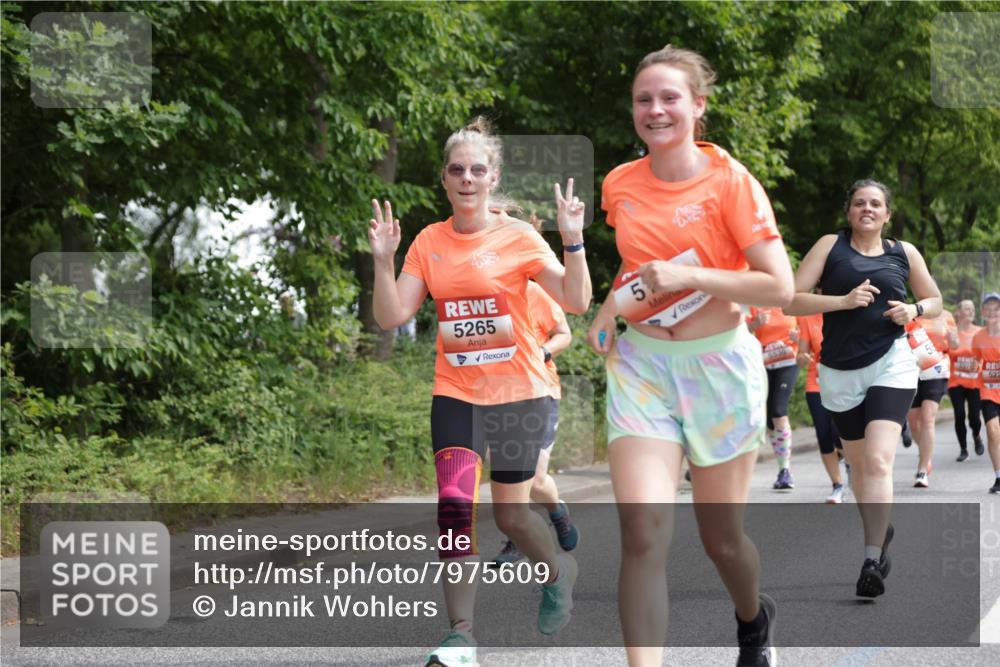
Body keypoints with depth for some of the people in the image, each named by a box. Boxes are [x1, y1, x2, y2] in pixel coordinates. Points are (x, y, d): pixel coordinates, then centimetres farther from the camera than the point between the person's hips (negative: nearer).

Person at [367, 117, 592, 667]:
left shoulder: (518, 237, -5)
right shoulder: (429, 242, 3)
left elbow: (575, 302, -11)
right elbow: (391, 317, -2)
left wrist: (573, 241, -23)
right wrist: (382, 259, -13)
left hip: (518, 393, -2)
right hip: (456, 394, 2)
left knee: (510, 515, 5)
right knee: (454, 506, -13)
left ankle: (559, 570, 39)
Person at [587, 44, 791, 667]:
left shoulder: (730, 181, -11)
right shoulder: (620, 184, 3)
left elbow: (780, 288, -15)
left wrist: (688, 276, -22)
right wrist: (613, 303, 9)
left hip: (718, 364, -3)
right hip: (642, 363, 3)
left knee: (721, 535, 11)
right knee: (643, 532, -15)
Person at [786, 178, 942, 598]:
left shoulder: (904, 253, 7)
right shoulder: (830, 246, 2)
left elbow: (935, 301, 19)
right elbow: (791, 300, -5)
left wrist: (915, 310, -3)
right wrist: (843, 301, -17)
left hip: (891, 364, -1)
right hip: (839, 371, 1)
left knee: (878, 458, -18)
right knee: (858, 462, 14)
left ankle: (872, 561, -21)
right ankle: (881, 531, 40)